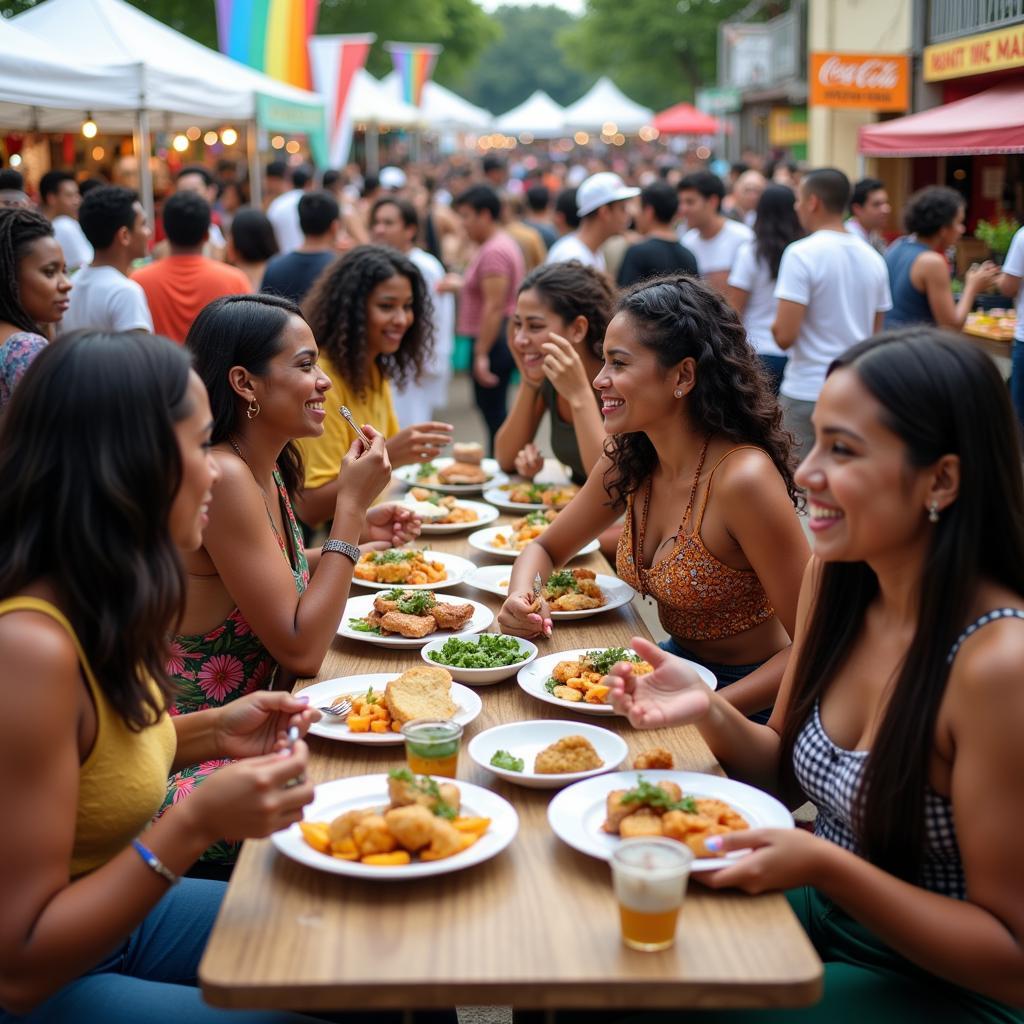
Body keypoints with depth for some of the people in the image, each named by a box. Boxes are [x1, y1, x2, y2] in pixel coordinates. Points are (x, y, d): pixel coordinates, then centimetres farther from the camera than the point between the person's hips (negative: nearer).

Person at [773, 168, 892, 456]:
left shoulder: (801, 254, -12)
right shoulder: (873, 258, 9)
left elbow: (784, 336, -17)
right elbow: (875, 334, 15)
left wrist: (775, 322, 3)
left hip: (808, 392, -6)